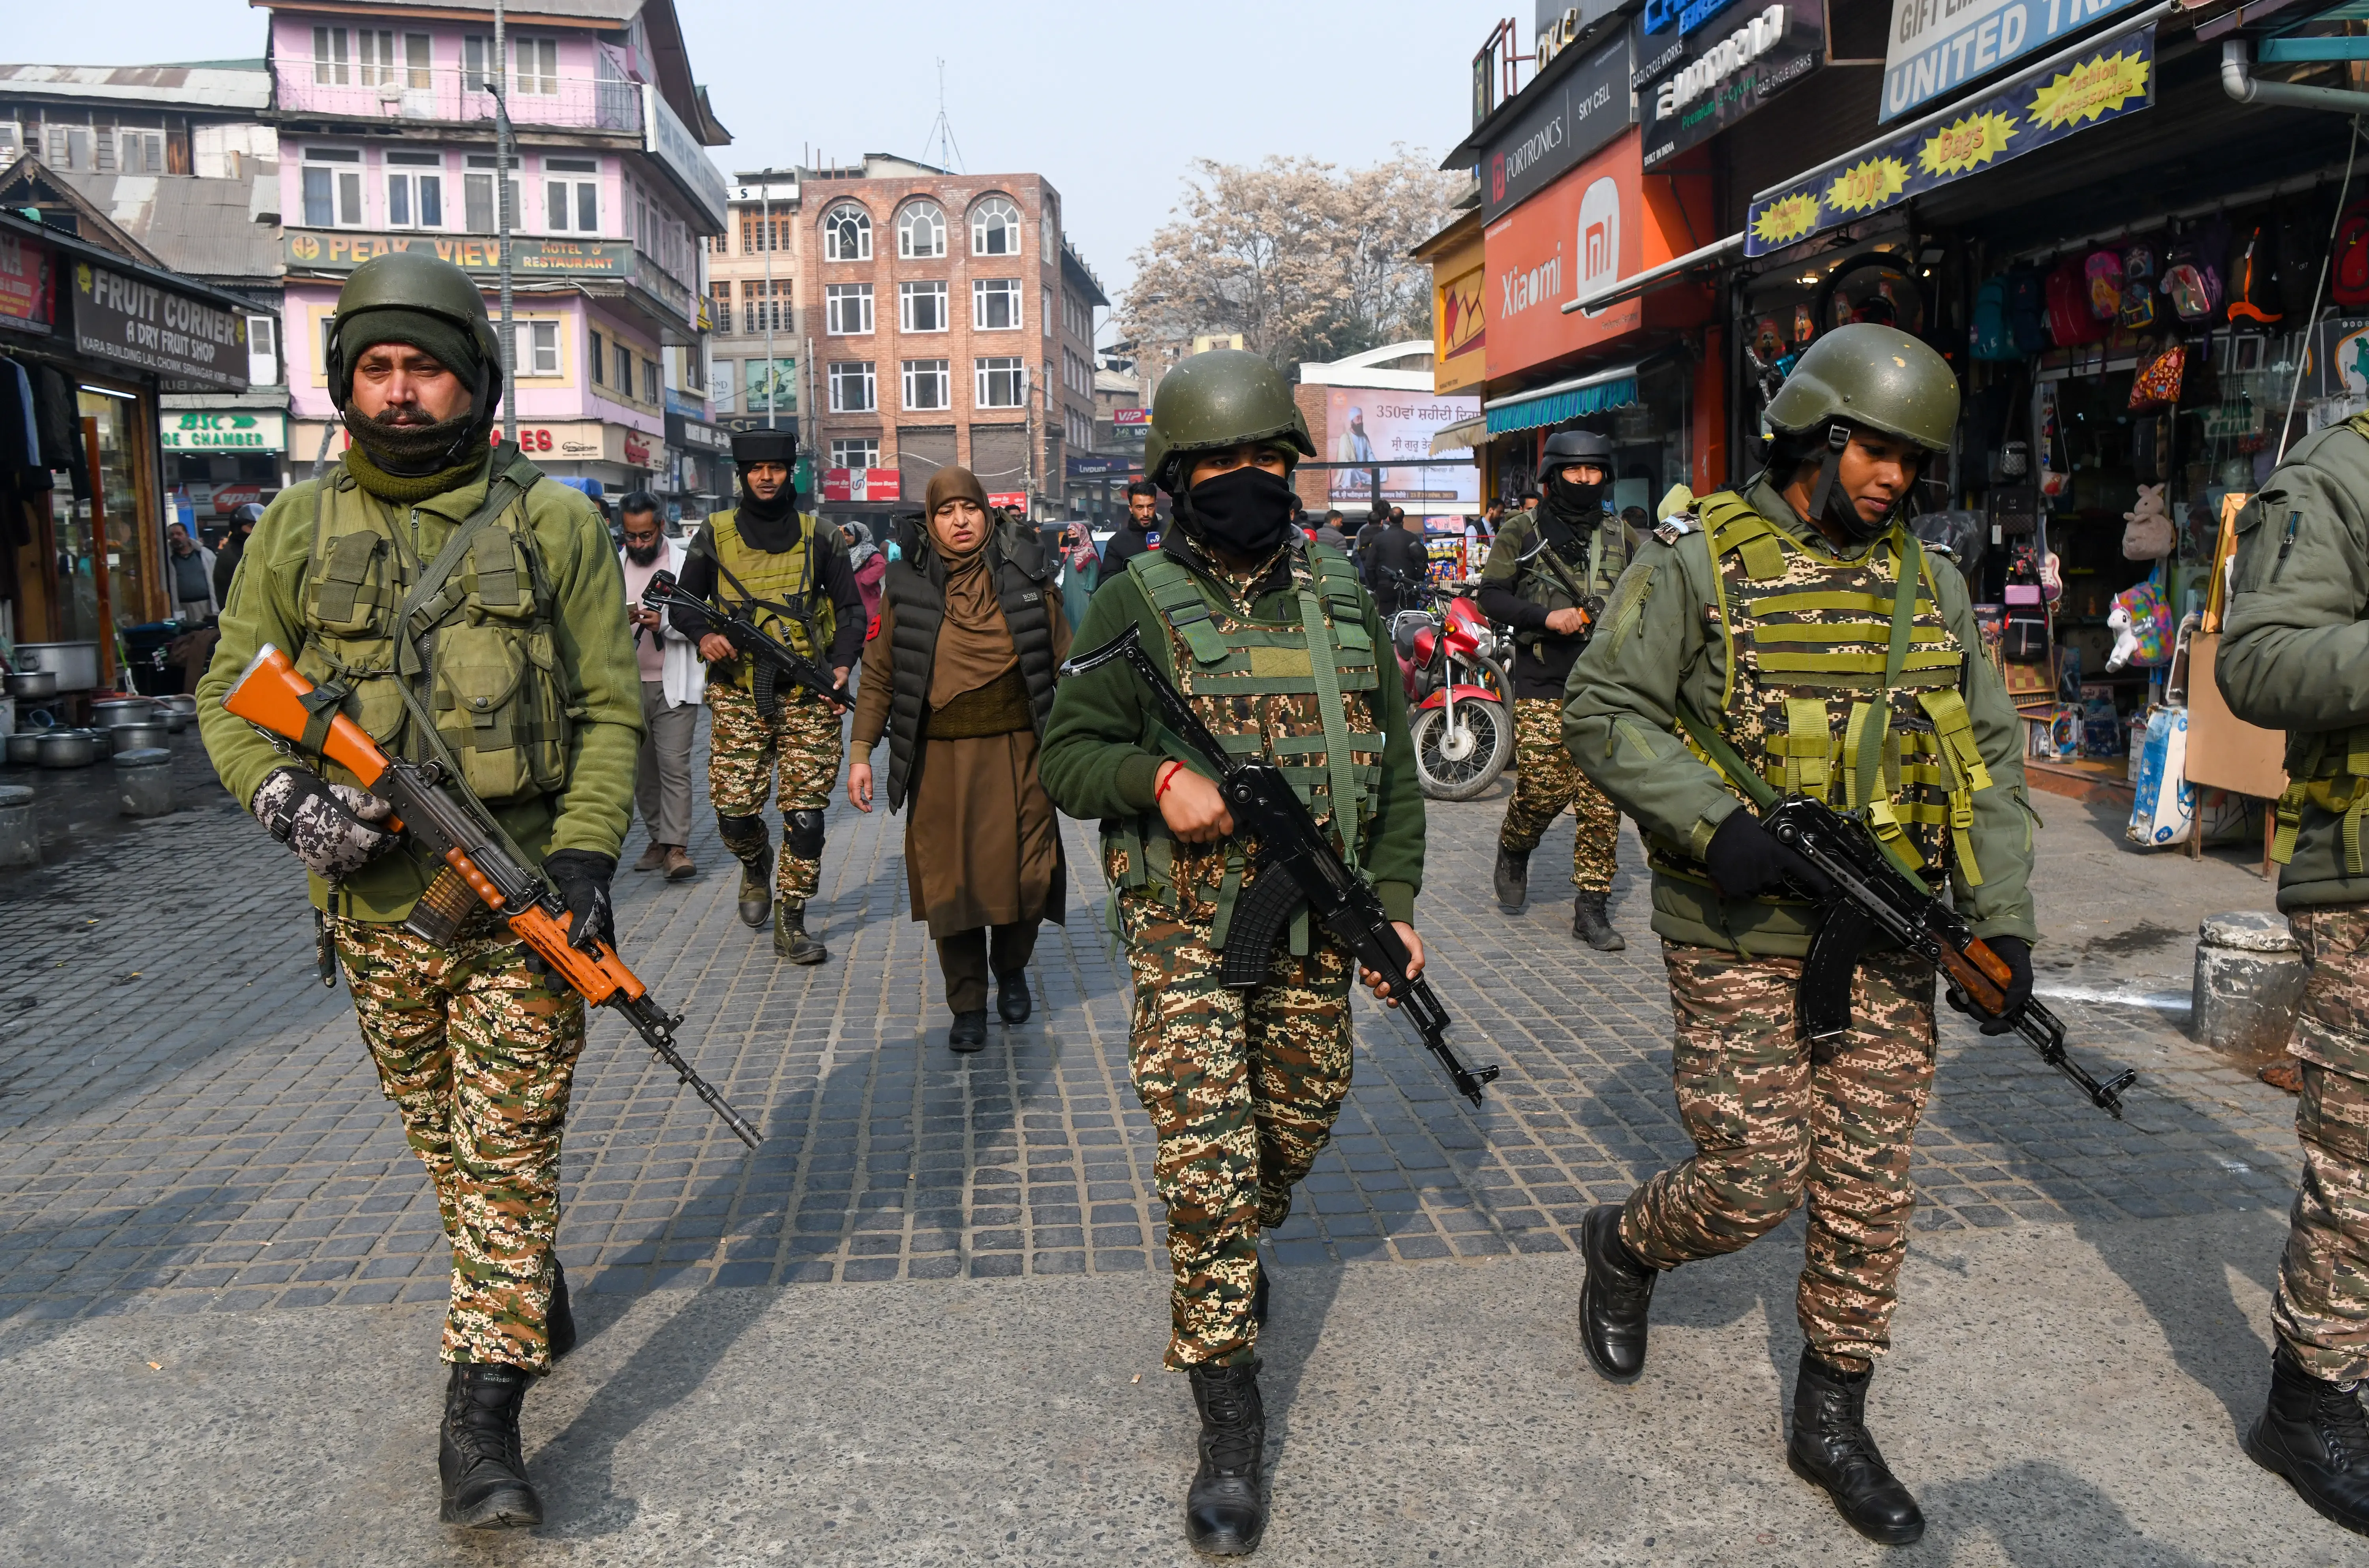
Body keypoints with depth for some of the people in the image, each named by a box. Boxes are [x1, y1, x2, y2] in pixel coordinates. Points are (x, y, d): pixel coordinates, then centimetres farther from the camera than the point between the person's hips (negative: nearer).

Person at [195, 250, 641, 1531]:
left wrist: (585, 855, -12)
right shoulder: (296, 529, 6)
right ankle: (531, 1293, 40)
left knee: (509, 1145, -2)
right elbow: (230, 692, 10)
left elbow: (610, 708, -1)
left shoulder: (553, 524, 0)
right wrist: (283, 793, -10)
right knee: (440, 1138, 16)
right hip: (375, 904, 3)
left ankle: (483, 1412, 3)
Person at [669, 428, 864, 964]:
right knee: (733, 811, -2)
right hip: (738, 695, 0)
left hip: (808, 698, 0)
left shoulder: (818, 536, 6)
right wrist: (703, 634, -8)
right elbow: (684, 601, 14)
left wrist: (842, 663, -8)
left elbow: (851, 608, 9)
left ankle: (791, 924, 8)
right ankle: (756, 867, 33)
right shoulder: (715, 534, 6)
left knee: (805, 813, -4)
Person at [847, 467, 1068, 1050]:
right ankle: (967, 1006, 19)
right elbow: (878, 674, 8)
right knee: (950, 883, 2)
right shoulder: (907, 585, 4)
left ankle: (1011, 967, 29)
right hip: (939, 761, 0)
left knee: (1027, 876, -2)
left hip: (1017, 753, 0)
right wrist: (862, 752, 4)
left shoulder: (1028, 576, 4)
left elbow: (1065, 663, 8)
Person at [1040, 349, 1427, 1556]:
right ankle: (1228, 1419, 5)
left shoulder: (1344, 599, 7)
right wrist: (1159, 777, -24)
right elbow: (1066, 755, -4)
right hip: (1186, 927, -4)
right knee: (1208, 1159, -7)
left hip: (1315, 928, 4)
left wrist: (1394, 905, 5)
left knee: (1301, 1119, 19)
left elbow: (1392, 764, 11)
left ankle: (1240, 1250, 51)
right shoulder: (1136, 604, -4)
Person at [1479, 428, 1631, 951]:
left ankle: (1591, 908, 7)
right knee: (1545, 786, -9)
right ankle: (1514, 850, 24)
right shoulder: (1522, 531, 4)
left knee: (1602, 800, -1)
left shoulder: (1620, 534, 14)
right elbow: (1491, 595, -1)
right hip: (1542, 683, -3)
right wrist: (1546, 617, -14)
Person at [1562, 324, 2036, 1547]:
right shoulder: (1699, 559, -6)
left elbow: (1989, 755, 11)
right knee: (1753, 1182, -3)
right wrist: (1714, 822, -23)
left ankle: (1831, 1420, 26)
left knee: (1869, 1190, 9)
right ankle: (1624, 1245, 30)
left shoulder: (1927, 582, 9)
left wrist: (2002, 922, 2)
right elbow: (1603, 711, -10)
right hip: (1739, 936, -5)